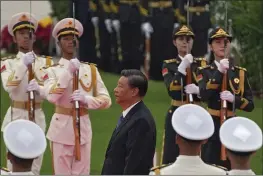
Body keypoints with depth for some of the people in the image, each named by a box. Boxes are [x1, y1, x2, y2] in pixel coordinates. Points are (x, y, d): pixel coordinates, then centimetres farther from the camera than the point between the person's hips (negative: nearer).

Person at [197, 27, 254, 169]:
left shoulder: (240, 72, 7)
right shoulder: (204, 71, 1)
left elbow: (250, 105, 3)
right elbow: (204, 96, -18)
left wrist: (234, 99, -16)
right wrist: (219, 72, -23)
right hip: (211, 126, -2)